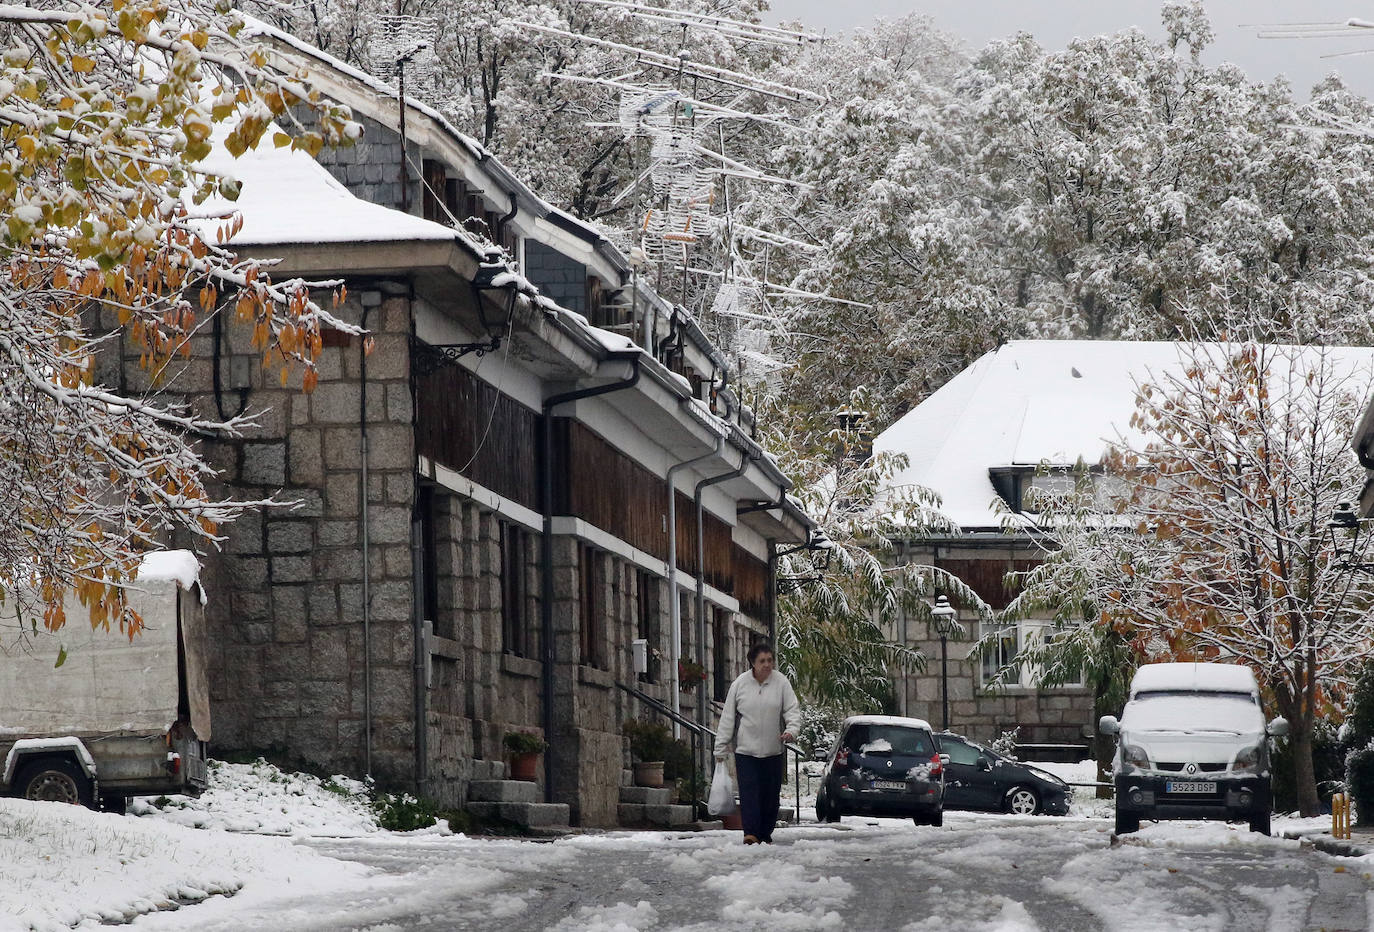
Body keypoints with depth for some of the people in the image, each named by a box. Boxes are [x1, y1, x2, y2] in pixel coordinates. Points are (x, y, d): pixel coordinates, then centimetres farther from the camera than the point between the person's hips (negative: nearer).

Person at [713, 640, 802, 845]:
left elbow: (793, 709, -1)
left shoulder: (781, 682, -1)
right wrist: (721, 749, 3)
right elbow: (727, 717, 3)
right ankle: (751, 833, -18)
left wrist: (792, 729, -23)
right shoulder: (740, 683, -1)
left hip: (773, 751, 1)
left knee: (771, 795, 5)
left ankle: (766, 834, 17)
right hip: (745, 751, -1)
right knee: (749, 792, -13)